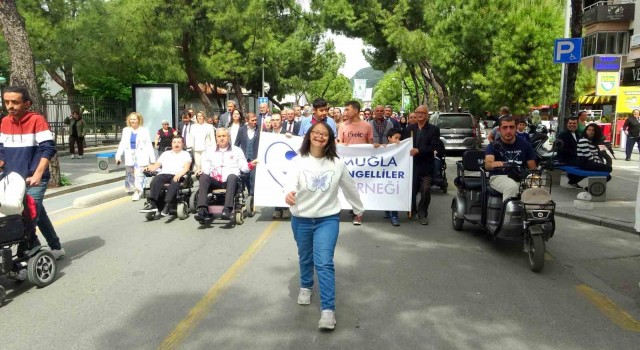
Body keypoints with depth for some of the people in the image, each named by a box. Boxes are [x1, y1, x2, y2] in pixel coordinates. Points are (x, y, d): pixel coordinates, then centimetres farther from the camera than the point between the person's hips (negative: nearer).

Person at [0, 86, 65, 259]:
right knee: (38, 215, 15)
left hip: (34, 181, -6)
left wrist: (37, 175, -23)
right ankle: (57, 248, 29)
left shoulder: (37, 120, -11)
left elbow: (48, 149, -16)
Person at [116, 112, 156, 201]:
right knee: (130, 174, 12)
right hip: (130, 156, 4)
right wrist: (118, 155, -1)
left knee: (139, 174, -11)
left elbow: (148, 145, -2)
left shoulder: (144, 131, -1)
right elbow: (122, 143, 9)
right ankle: (132, 189, 25)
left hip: (140, 156, -4)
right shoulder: (126, 130, 11)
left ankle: (137, 192, -13)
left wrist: (152, 159, -5)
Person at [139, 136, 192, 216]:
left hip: (176, 176, -3)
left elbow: (186, 167, 3)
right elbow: (156, 165, 23)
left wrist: (180, 174, -18)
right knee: (155, 180, -30)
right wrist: (149, 168, -1)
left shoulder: (185, 154, 21)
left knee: (175, 182, -37)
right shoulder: (166, 154, 33)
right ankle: (152, 203, -42)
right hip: (164, 174, 3)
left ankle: (167, 205, -48)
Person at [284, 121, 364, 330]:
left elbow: (349, 188, 9)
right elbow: (291, 181, -26)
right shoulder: (299, 161, -7)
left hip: (328, 219, -1)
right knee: (305, 258, 20)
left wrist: (359, 209, 20)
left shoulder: (337, 164, -5)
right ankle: (305, 287, 49)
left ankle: (328, 309, -7)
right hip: (301, 219, 2)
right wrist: (288, 193, -50)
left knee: (324, 263, -10)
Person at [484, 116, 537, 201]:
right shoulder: (493, 146, 1)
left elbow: (532, 168, 10)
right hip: (499, 177, -3)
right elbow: (487, 164, -20)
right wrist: (493, 164, -46)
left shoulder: (525, 145, 10)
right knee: (512, 187, -38)